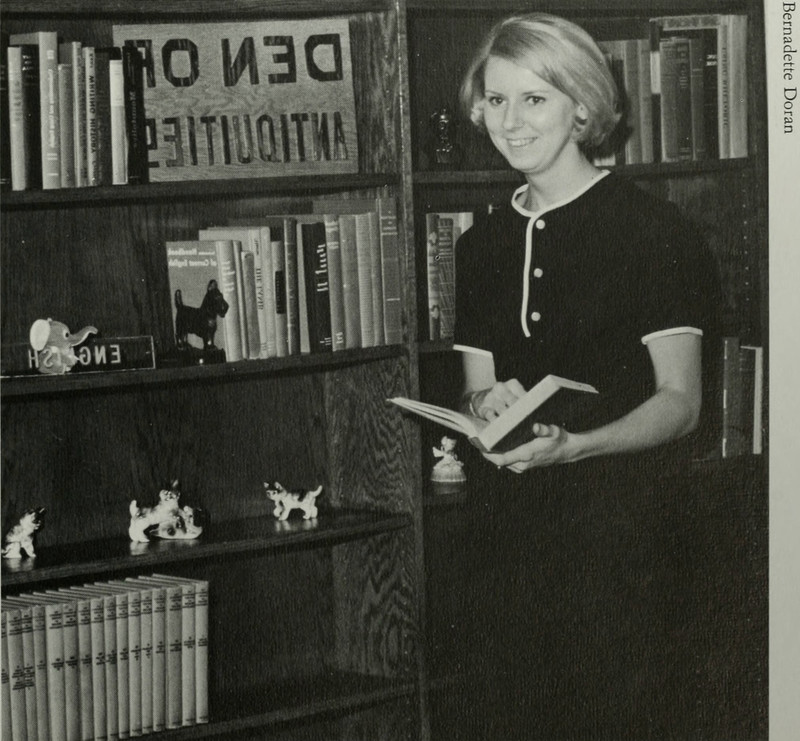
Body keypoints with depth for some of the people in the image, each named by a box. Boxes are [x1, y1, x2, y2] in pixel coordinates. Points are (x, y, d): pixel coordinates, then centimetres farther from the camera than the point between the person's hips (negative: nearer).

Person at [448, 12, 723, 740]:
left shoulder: (655, 231, -5)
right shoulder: (483, 245, 12)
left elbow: (680, 403, -8)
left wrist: (569, 445, -24)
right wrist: (487, 407, -9)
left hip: (628, 529, -5)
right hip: (515, 530, 5)